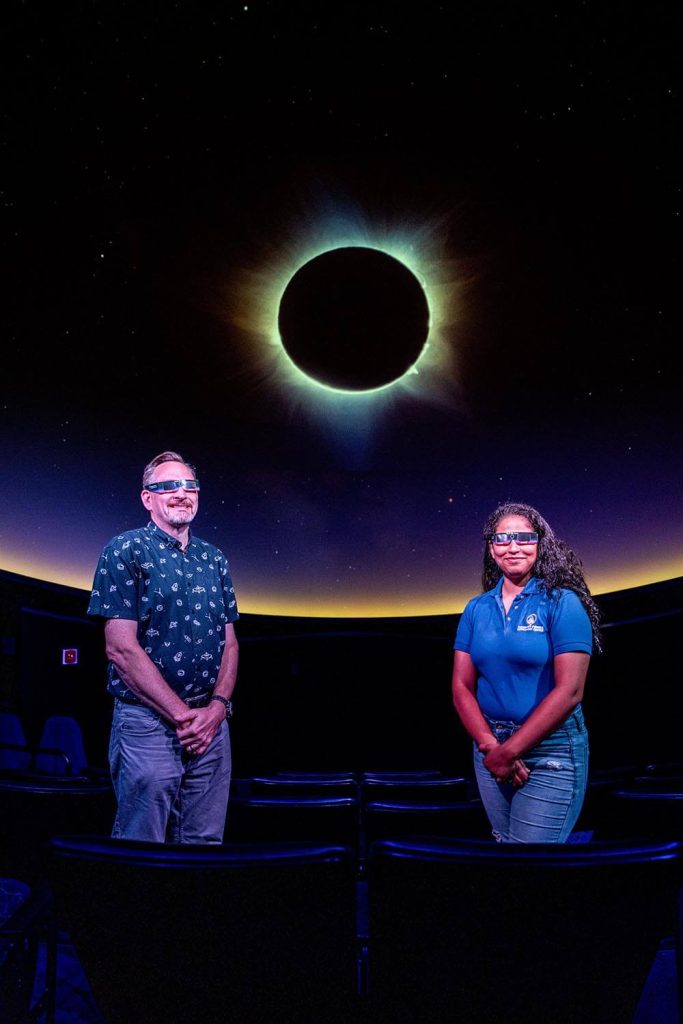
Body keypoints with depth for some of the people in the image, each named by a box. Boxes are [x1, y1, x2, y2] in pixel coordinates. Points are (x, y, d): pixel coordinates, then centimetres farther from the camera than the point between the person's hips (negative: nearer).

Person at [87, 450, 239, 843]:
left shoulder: (214, 559, 13)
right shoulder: (125, 552, -4)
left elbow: (230, 642, 12)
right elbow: (122, 648, -11)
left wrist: (216, 708, -5)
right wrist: (183, 715, -13)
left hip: (212, 723, 5)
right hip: (149, 724, -5)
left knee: (205, 846, 11)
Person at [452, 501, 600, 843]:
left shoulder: (562, 603, -10)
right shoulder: (476, 608, 4)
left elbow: (569, 690, -17)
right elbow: (461, 687, 1)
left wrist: (510, 751, -16)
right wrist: (490, 746, -14)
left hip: (550, 753, -5)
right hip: (490, 747, 5)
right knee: (503, 838, 19)